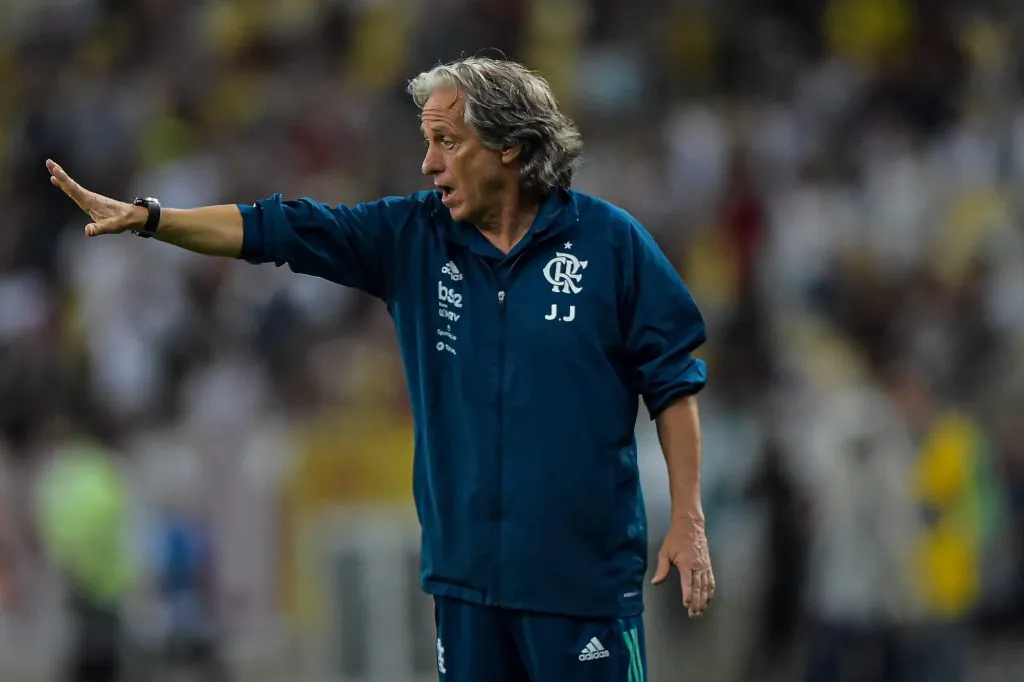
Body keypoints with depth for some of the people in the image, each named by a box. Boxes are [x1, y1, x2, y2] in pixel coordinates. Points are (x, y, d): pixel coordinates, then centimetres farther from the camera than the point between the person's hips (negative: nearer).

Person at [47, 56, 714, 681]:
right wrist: (147, 217, -6)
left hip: (584, 567, -4)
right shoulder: (413, 236, 6)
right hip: (468, 567, 4)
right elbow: (274, 229, 3)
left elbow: (672, 383, -1)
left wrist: (689, 521, -5)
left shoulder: (608, 241, -4)